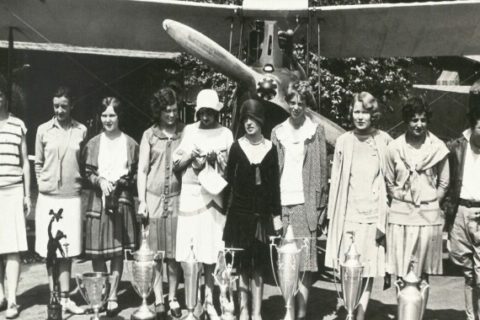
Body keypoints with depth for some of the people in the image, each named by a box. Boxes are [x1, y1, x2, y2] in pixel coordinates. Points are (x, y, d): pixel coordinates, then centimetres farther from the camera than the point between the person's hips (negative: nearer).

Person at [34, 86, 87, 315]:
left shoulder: (81, 130, 3)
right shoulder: (43, 130, 3)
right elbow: (38, 163, 9)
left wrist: (79, 183, 3)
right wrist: (42, 183, 0)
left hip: (72, 197, 0)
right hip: (48, 197, 0)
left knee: (67, 251, 4)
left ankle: (65, 298, 11)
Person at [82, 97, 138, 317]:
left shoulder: (130, 144, 6)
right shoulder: (93, 144, 9)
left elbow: (136, 174, 6)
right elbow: (86, 173, 7)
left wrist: (121, 182, -11)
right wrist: (99, 181, -11)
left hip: (122, 201, -1)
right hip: (98, 201, 1)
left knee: (118, 251, 1)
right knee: (97, 253, 0)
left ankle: (112, 297, 8)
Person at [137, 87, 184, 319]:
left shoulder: (185, 133, 5)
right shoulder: (150, 135, 5)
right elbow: (142, 170, 5)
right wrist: (142, 201, -1)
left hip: (177, 198, 0)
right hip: (153, 198, 0)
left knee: (174, 253, 4)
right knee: (154, 253, 3)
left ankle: (173, 298, 18)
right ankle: (158, 300, 13)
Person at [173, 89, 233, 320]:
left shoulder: (225, 134, 7)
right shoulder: (188, 131, 12)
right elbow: (176, 164, 11)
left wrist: (216, 158, -13)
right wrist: (189, 155, -7)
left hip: (213, 196, -1)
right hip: (189, 195, 1)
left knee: (210, 253, -2)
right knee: (188, 252, 0)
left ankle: (209, 301, 11)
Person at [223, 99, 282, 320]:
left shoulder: (270, 148, 3)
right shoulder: (237, 147, 1)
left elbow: (274, 183, 5)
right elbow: (229, 180, 3)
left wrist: (277, 214, 3)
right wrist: (226, 208, -2)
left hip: (262, 214, 1)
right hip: (239, 212, -1)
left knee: (259, 265, 5)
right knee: (242, 264, 4)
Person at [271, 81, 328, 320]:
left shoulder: (316, 131, 5)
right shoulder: (278, 132, 12)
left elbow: (321, 168, 3)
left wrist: (319, 202, -5)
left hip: (305, 202, -2)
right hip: (282, 201, 3)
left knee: (305, 259, -2)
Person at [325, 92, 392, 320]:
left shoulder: (384, 141, 0)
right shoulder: (344, 141, 4)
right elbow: (336, 179, 7)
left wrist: (386, 213, 0)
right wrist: (333, 214, 5)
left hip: (373, 213, -1)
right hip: (348, 212, 1)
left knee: (369, 267, 2)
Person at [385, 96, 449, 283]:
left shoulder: (438, 147, 1)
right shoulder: (394, 147, 0)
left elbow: (444, 182, 8)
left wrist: (432, 202, 0)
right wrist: (401, 197, -2)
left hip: (428, 214, 0)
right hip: (401, 213, 0)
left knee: (424, 270, 5)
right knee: (400, 270, 1)